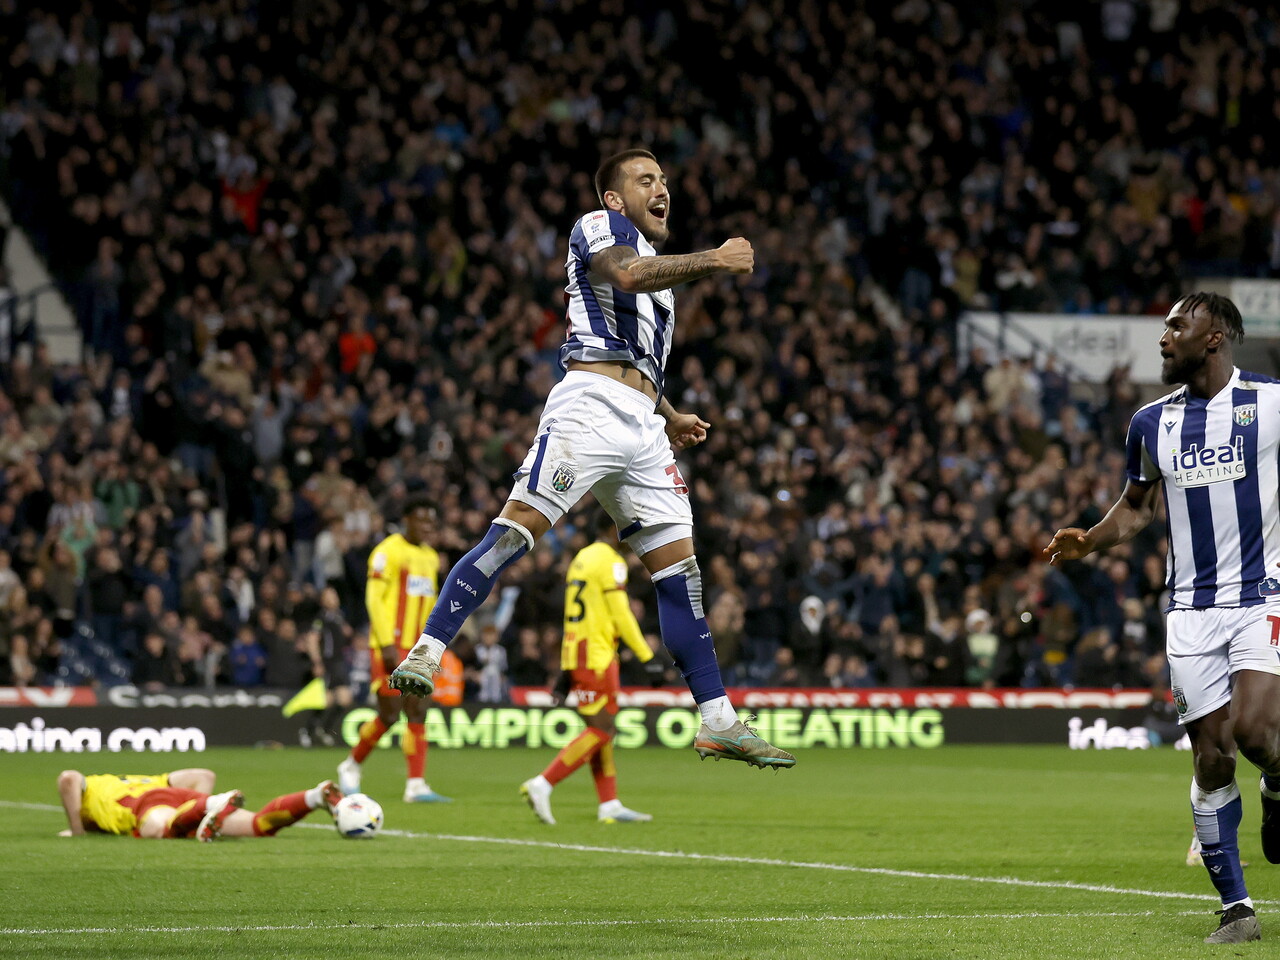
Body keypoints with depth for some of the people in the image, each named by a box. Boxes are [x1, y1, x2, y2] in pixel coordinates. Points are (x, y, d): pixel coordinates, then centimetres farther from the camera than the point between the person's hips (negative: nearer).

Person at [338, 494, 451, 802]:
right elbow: (374, 599, -13)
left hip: (416, 649, 7)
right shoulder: (388, 552, -8)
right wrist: (387, 645, -18)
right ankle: (352, 765, 15)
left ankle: (416, 785, -4)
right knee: (389, 714, -7)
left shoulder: (431, 558, 15)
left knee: (418, 714, -2)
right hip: (390, 647, -7)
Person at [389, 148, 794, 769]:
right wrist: (715, 260, -13)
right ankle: (425, 654, -26)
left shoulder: (658, 263, 34)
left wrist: (671, 418, 33)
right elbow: (626, 273, -17)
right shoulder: (600, 227, 8)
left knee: (678, 565, 3)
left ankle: (717, 723, 3)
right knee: (518, 527, -21)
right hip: (591, 406, -8)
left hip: (643, 429, 8)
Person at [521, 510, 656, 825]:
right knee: (600, 731, -8)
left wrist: (566, 670, 21)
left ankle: (610, 805, 10)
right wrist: (646, 656, -8)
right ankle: (542, 785, -15)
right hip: (597, 657, -9)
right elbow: (621, 615, -14)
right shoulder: (610, 561, -10)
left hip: (575, 655, 9)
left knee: (600, 731, 10)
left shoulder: (581, 559, 17)